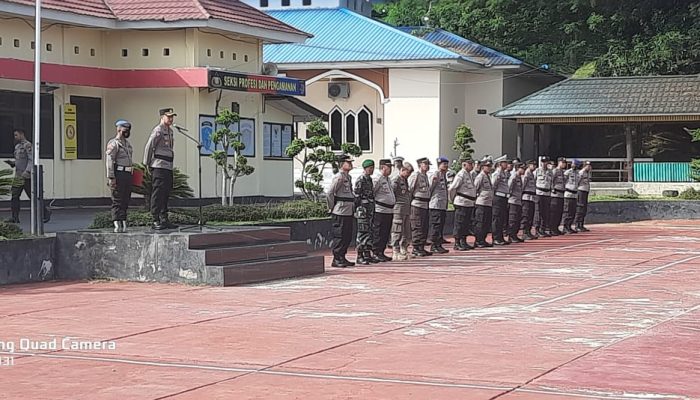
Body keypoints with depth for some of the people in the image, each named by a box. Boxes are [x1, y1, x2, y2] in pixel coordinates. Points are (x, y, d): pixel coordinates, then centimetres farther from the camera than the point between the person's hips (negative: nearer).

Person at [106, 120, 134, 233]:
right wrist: (111, 178, -20)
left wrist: (131, 175, 19)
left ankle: (123, 223, 14)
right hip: (118, 174, -9)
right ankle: (117, 225, -10)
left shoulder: (127, 143, 20)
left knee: (125, 201, 9)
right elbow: (109, 161, -14)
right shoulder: (113, 143, -8)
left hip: (127, 174, 9)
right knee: (117, 201, -8)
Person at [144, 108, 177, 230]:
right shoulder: (158, 131, -11)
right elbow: (148, 147, -11)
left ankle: (164, 220, 16)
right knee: (158, 194, -9)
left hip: (168, 167, 9)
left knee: (166, 194, 11)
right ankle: (155, 221, -8)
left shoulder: (170, 131, 17)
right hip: (159, 166, -9)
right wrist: (147, 165, -7)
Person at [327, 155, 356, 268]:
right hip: (340, 213, -9)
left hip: (349, 212, 9)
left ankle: (342, 258, 19)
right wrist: (332, 207, -11)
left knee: (348, 237, 12)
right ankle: (336, 260, -2)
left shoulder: (348, 177, 16)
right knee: (339, 236, -6)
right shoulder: (339, 177, -13)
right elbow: (330, 194, -16)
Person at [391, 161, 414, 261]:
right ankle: (396, 253, -2)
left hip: (407, 211, 9)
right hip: (399, 210, -9)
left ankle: (404, 252, 18)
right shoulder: (396, 181, -10)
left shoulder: (405, 181, 18)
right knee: (397, 233, -5)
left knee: (407, 234, 11)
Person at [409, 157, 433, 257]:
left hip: (425, 205, 9)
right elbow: (409, 190, -12)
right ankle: (416, 249, -3)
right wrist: (408, 203, -10)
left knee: (424, 228, 10)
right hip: (417, 205, -9)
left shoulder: (425, 176, 17)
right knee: (417, 227, -6)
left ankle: (421, 248, 16)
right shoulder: (415, 176, -11)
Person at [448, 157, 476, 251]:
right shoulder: (461, 175, -14)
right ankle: (457, 244, 0)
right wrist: (453, 199, -4)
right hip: (462, 203, -9)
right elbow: (452, 188, -16)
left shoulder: (469, 174, 14)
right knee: (459, 224, -4)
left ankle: (464, 242, 21)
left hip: (470, 203, 9)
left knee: (467, 224, 13)